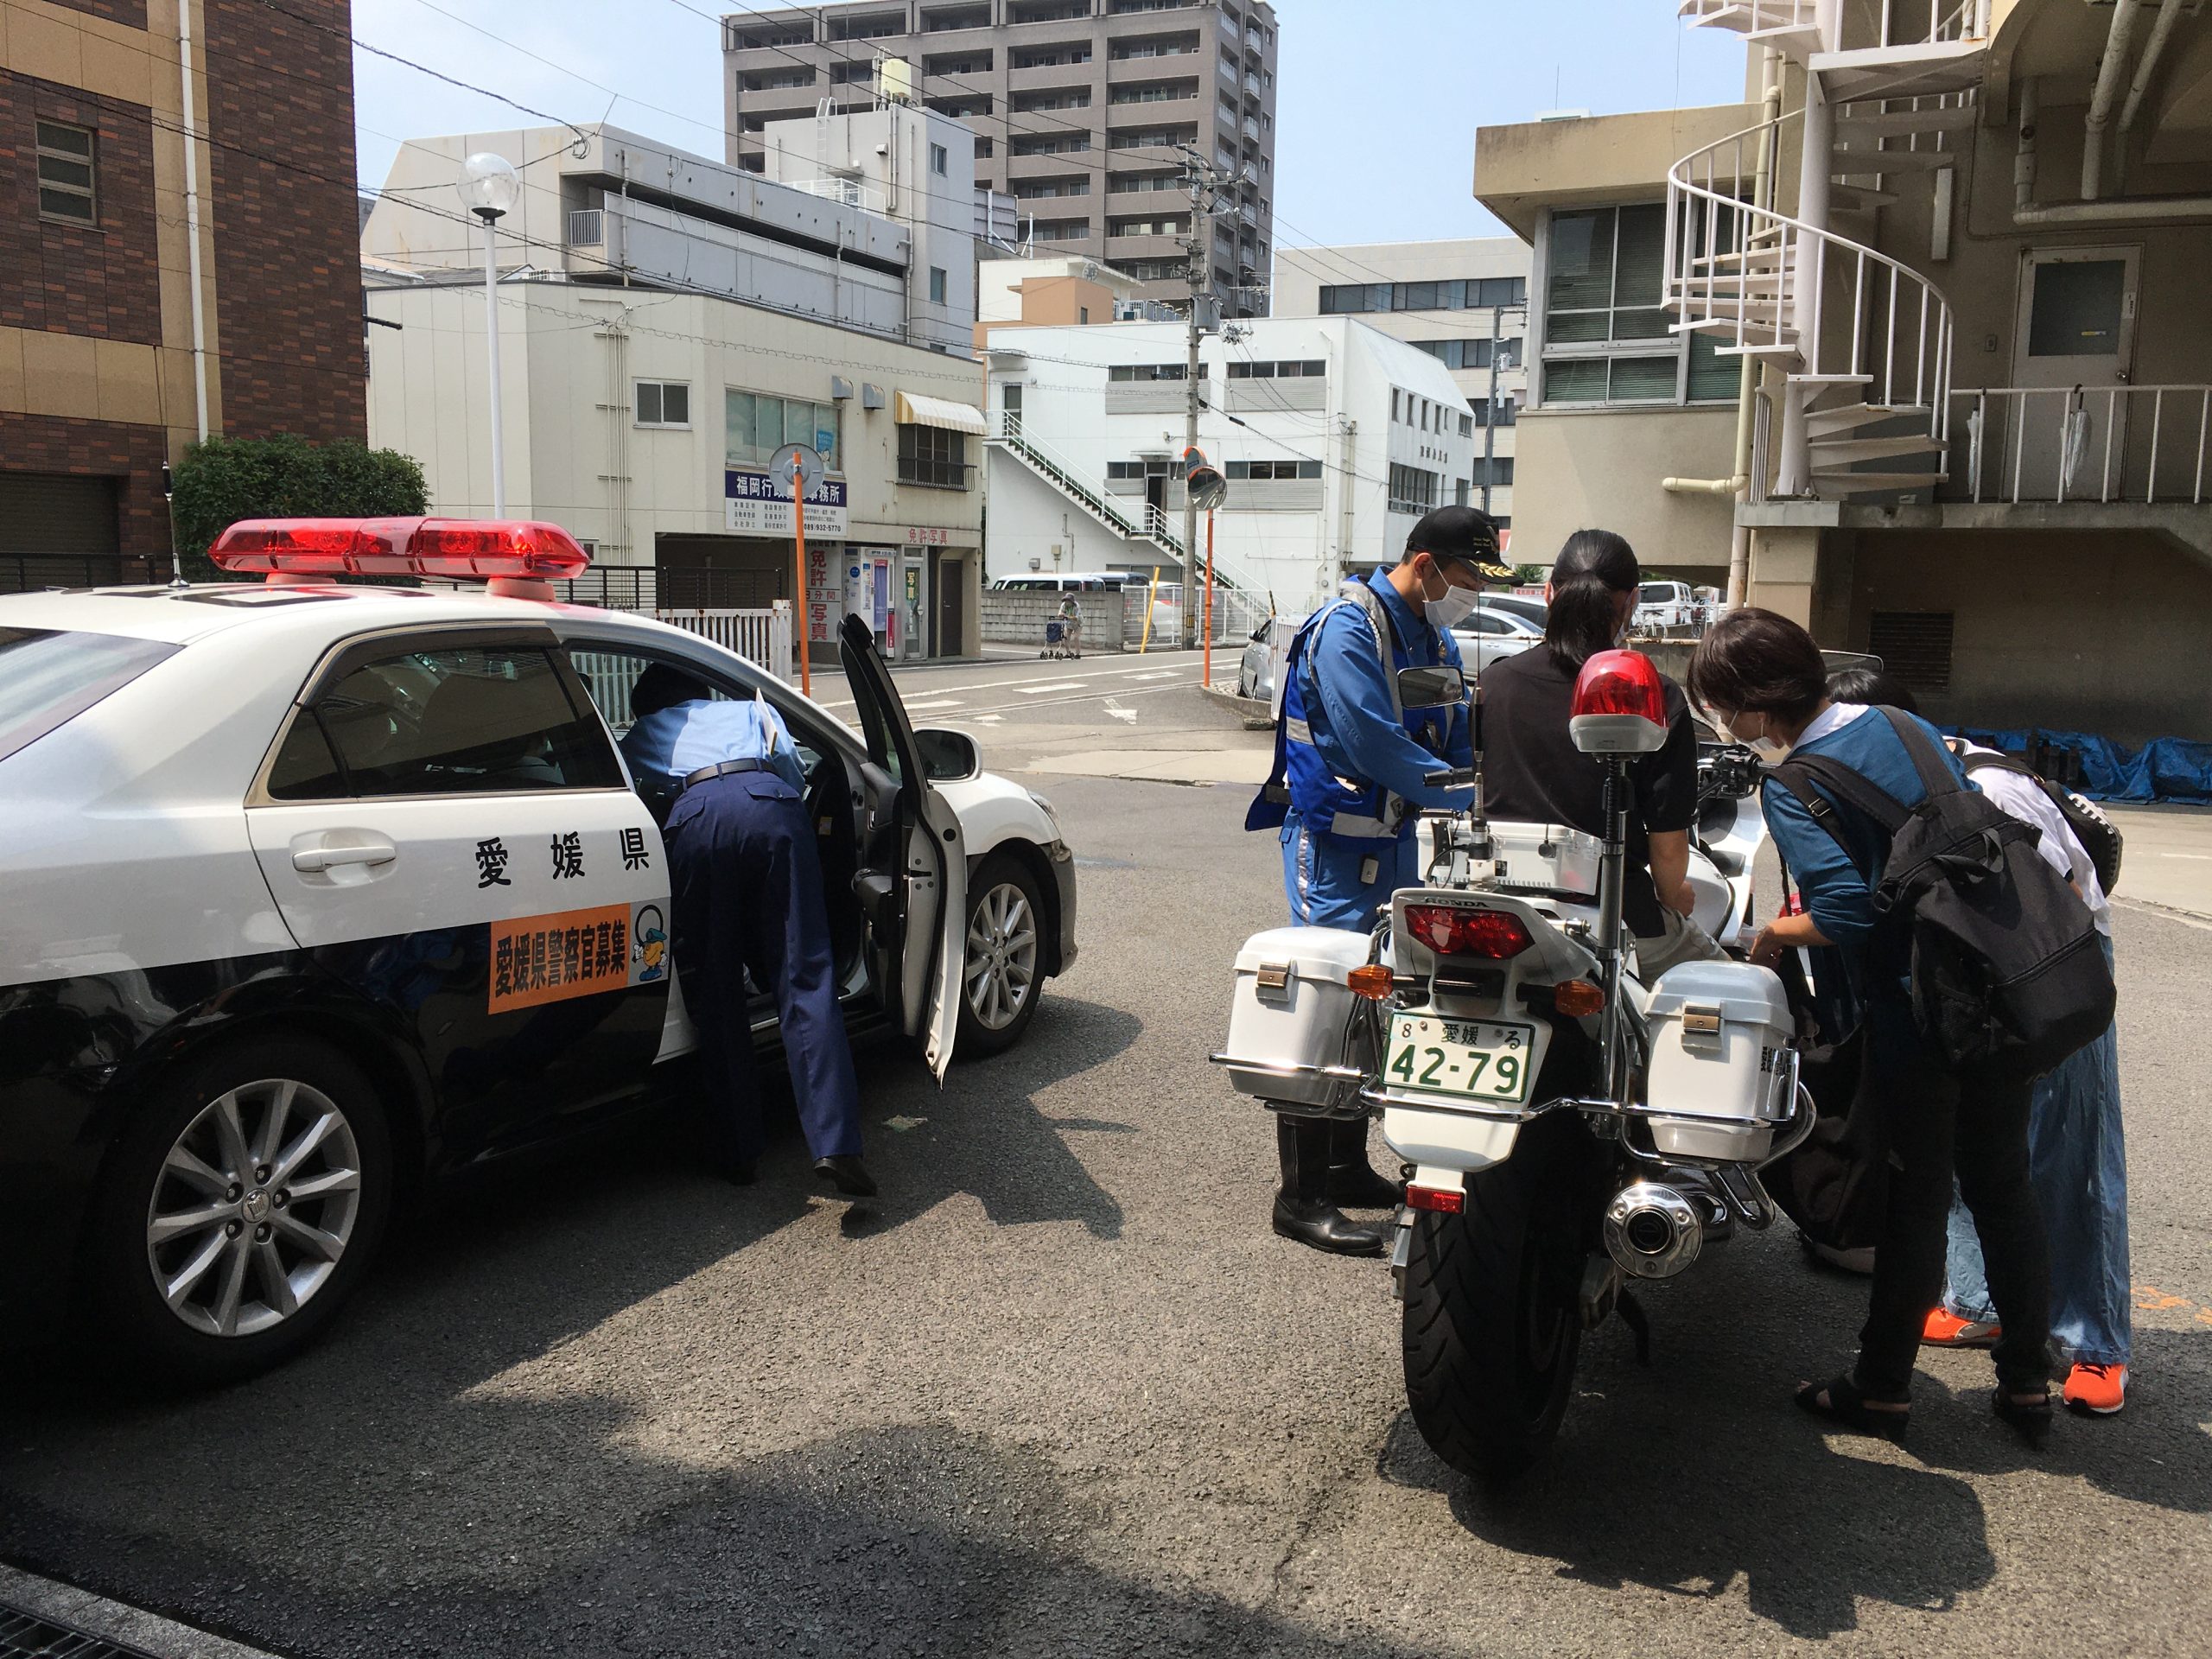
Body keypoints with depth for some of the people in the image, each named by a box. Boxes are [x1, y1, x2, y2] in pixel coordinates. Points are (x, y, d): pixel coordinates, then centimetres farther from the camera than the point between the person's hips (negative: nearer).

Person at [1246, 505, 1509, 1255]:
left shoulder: (1435, 641, 13)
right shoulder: (1348, 627, -15)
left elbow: (1459, 738, 14)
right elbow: (1375, 746, -24)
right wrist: (1474, 796, -23)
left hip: (1394, 839, 9)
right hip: (1334, 841, -9)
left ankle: (1347, 1166, 27)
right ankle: (1301, 1197, -4)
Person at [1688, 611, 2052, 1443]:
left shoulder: (1793, 788, -15)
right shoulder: (1906, 726, 7)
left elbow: (1846, 911, -25)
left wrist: (1776, 932, -8)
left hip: (1912, 1013, -7)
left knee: (1915, 1201, 6)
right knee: (2004, 1189, 17)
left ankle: (1882, 1389, 21)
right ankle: (2027, 1383, 29)